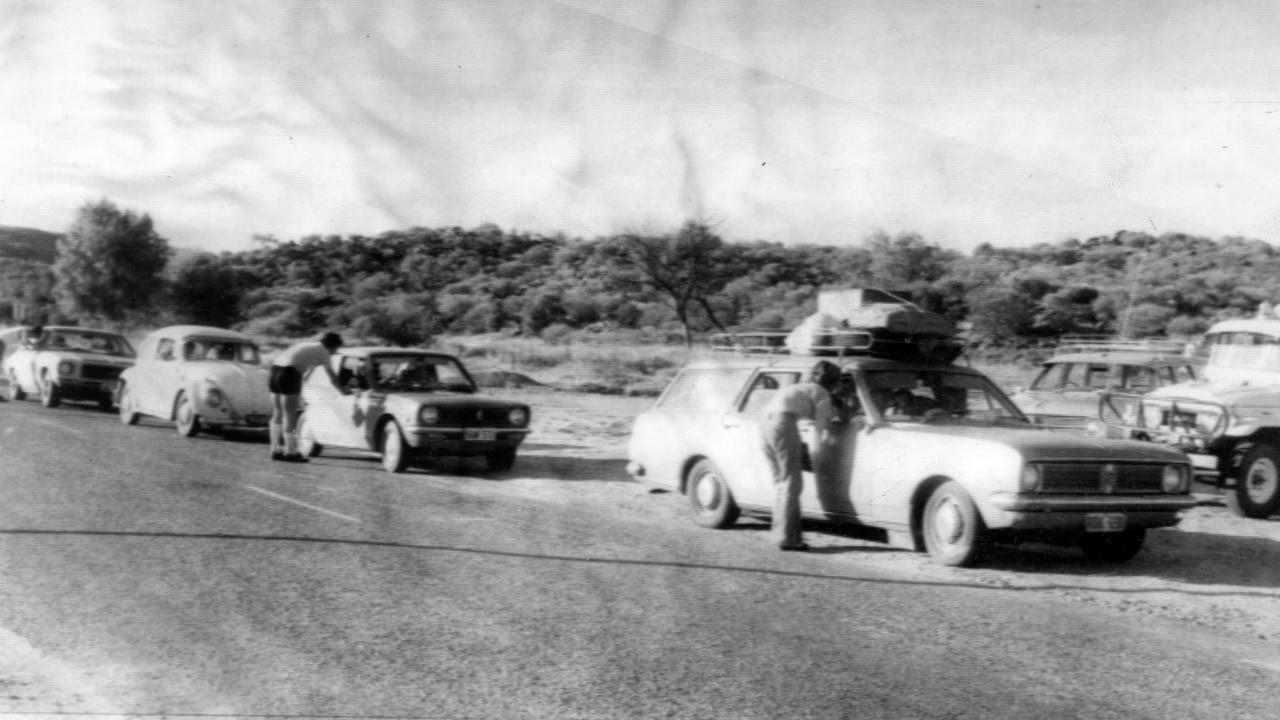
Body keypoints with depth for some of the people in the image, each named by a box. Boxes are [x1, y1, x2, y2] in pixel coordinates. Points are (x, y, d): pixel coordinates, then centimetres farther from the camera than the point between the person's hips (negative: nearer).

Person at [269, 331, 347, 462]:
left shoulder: (308, 346, 28)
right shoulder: (323, 352, 6)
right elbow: (332, 378, 6)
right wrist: (345, 392, 18)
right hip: (289, 373, -8)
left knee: (277, 414, 13)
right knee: (289, 416, -4)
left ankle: (276, 450, 15)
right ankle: (290, 452, -2)